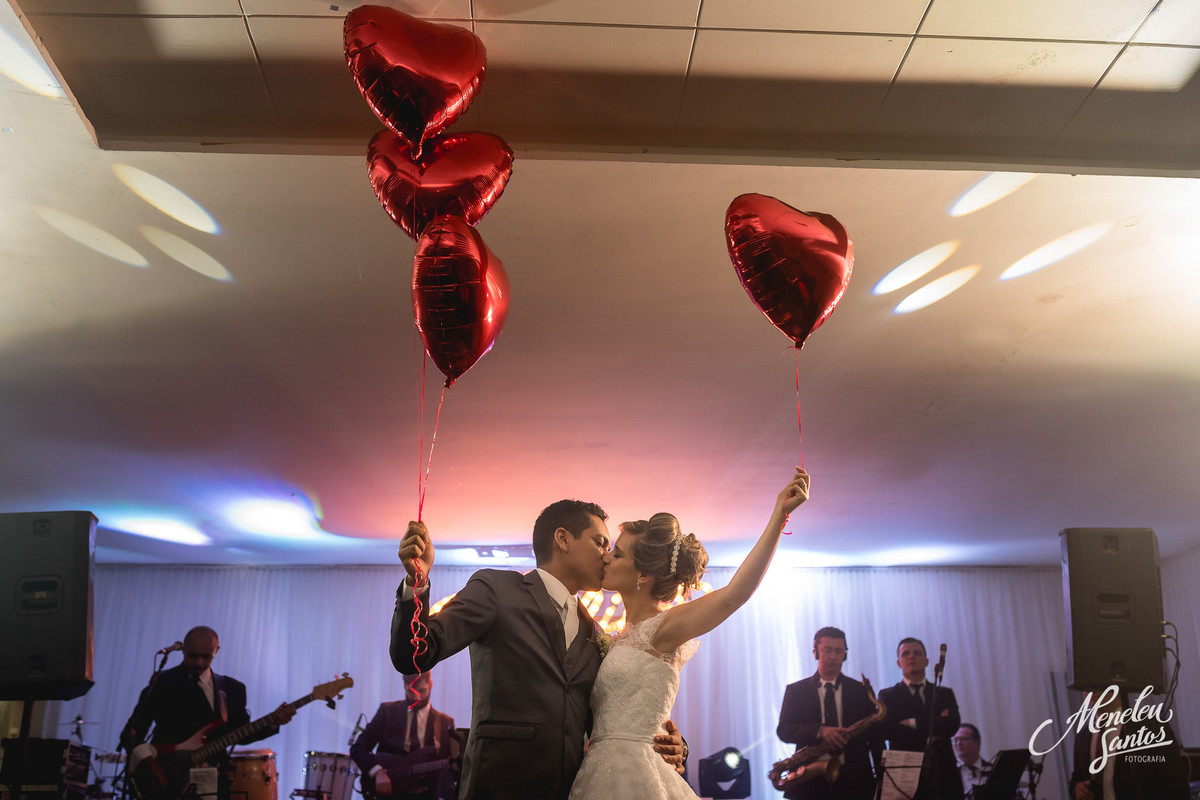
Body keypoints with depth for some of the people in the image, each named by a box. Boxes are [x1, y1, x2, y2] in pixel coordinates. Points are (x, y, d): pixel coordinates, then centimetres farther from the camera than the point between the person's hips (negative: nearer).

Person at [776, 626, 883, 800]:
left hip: (854, 781, 1)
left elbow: (876, 737, 8)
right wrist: (819, 731, -19)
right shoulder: (795, 690, 8)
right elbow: (783, 729, -3)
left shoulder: (861, 691, 10)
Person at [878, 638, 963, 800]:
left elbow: (953, 725, -3)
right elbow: (885, 729, -7)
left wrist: (913, 723, -6)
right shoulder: (888, 695, 10)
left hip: (942, 776, 2)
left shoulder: (945, 694, 15)